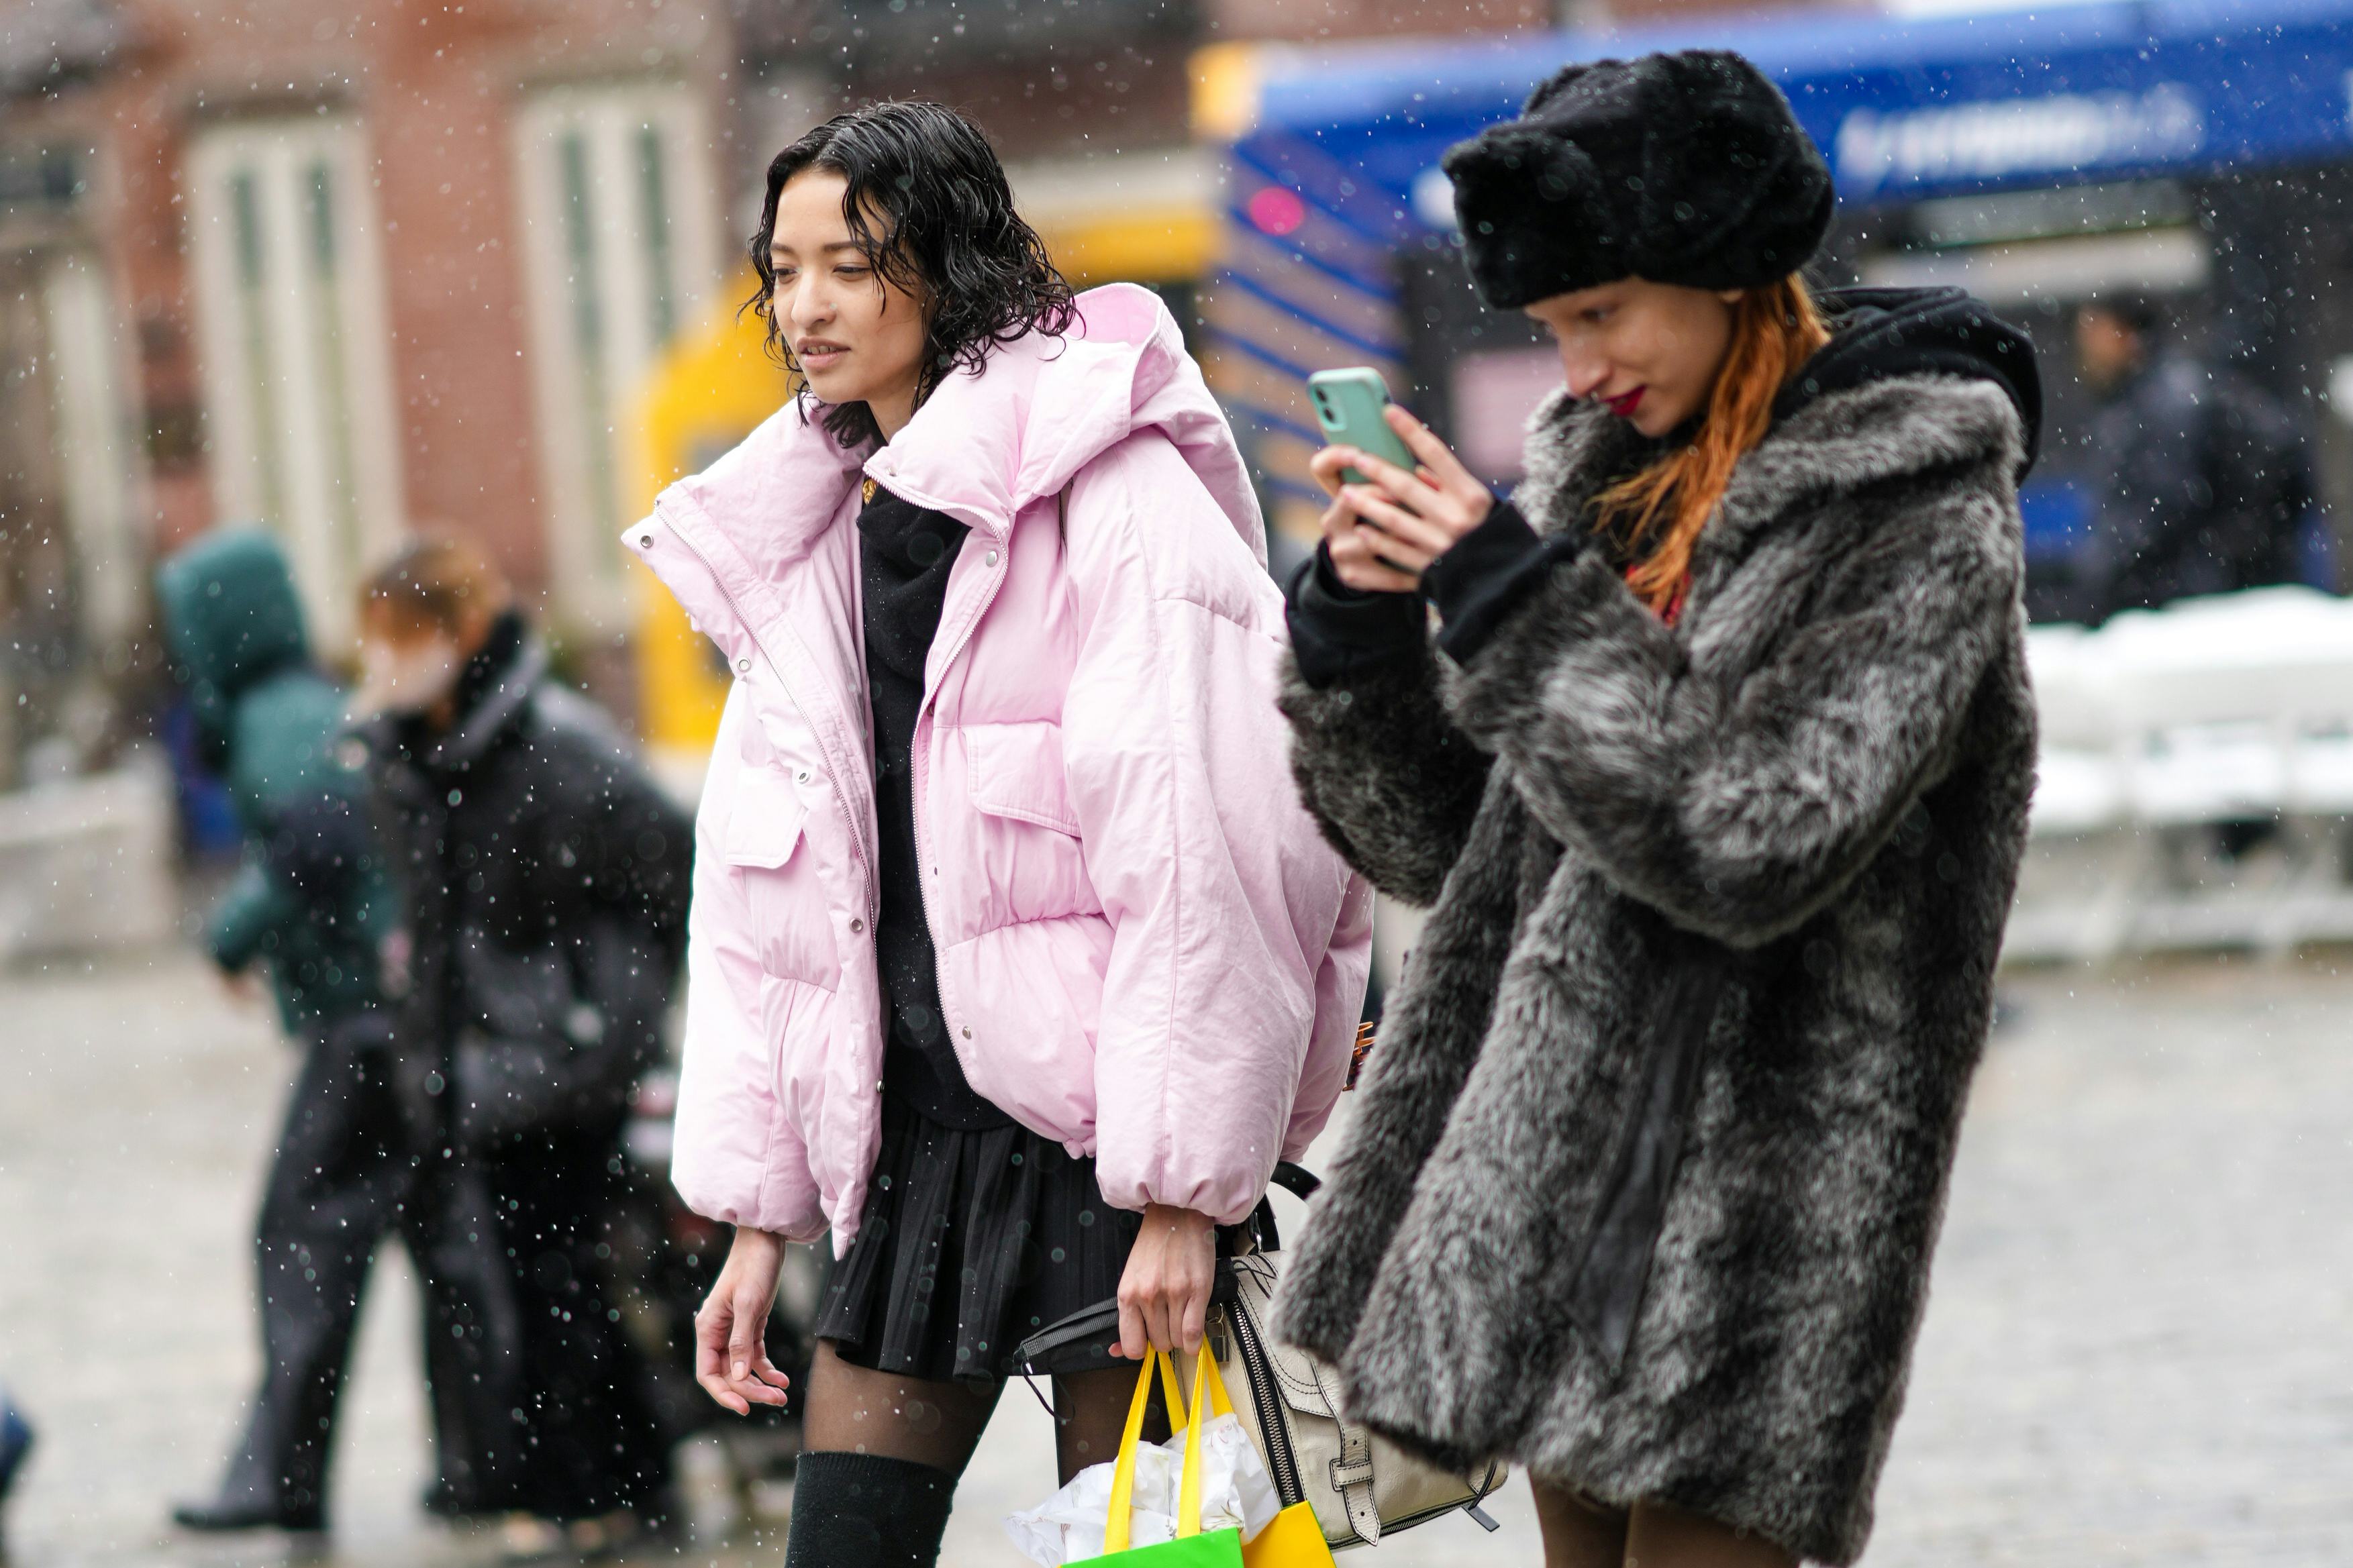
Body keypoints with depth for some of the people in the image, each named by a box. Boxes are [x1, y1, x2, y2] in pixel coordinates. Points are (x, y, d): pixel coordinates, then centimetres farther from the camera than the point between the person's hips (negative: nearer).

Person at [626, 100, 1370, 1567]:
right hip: (912, 1124, 7)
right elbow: (762, 896, 16)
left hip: (1101, 1118, -6)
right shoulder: (811, 532, 14)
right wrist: (757, 1212, 12)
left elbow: (1192, 855, -14)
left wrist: (1176, 1187, -18)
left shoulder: (1110, 489, -9)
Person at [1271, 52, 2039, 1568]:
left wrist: (1509, 594, -18)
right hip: (1566, 1172, 7)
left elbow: (1755, 840, -20)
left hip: (1744, 1207, -7)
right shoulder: (1611, 474, 12)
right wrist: (1363, 620, -4)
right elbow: (1449, 843, 14)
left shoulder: (1917, 516, -9)